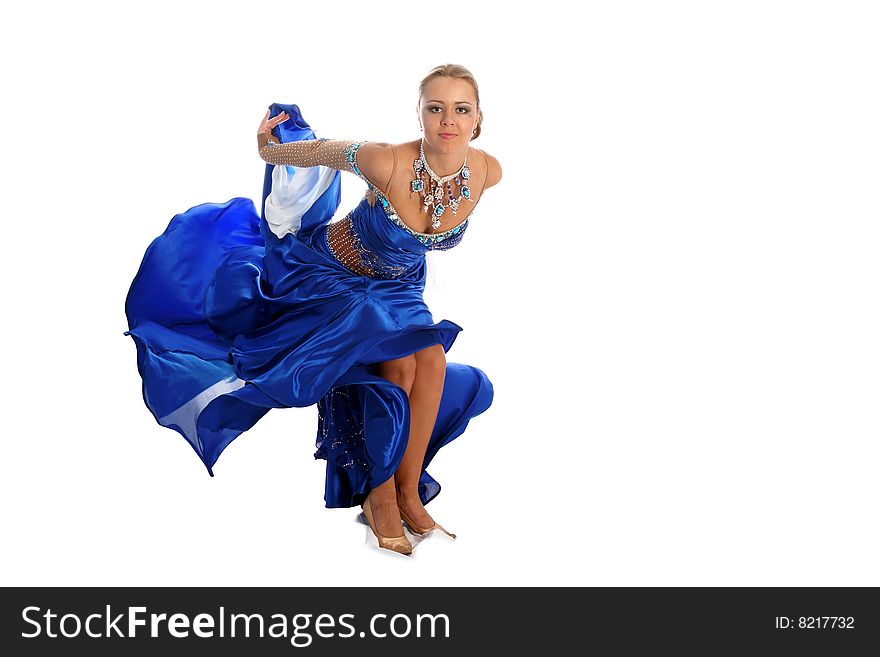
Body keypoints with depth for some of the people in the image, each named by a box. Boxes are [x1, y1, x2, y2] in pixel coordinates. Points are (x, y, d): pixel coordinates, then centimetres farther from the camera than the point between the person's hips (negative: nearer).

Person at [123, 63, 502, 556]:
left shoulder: (488, 172, -20)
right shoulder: (388, 161, -35)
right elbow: (316, 150, -17)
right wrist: (269, 149, 2)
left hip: (396, 284, 5)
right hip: (331, 271, -5)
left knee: (433, 362, -17)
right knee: (399, 365, -24)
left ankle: (408, 492, 0)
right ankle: (379, 495, -7)